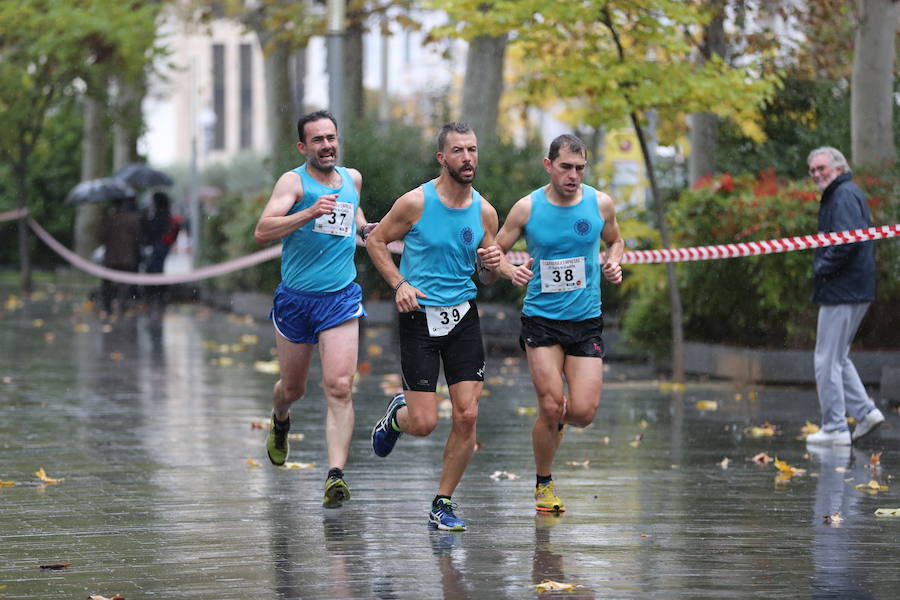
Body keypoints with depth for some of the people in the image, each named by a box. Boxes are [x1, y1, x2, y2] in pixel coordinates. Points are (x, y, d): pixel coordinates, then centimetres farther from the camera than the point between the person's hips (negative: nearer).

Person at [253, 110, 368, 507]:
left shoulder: (353, 179, 9)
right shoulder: (294, 181, -8)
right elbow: (262, 232, -22)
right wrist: (309, 213, -33)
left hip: (340, 299, 2)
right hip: (295, 299, -2)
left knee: (339, 388, -15)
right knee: (293, 389, 14)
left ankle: (336, 475, -21)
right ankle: (280, 421, 50)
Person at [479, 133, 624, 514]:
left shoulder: (600, 204, -1)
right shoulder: (527, 208, -6)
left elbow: (615, 240, 19)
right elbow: (498, 250, 4)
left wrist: (613, 262, -2)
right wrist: (494, 261, -20)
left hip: (586, 320, 2)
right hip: (542, 318, -2)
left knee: (584, 412, -9)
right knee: (551, 407, -9)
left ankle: (557, 420, 30)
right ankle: (543, 484, 15)